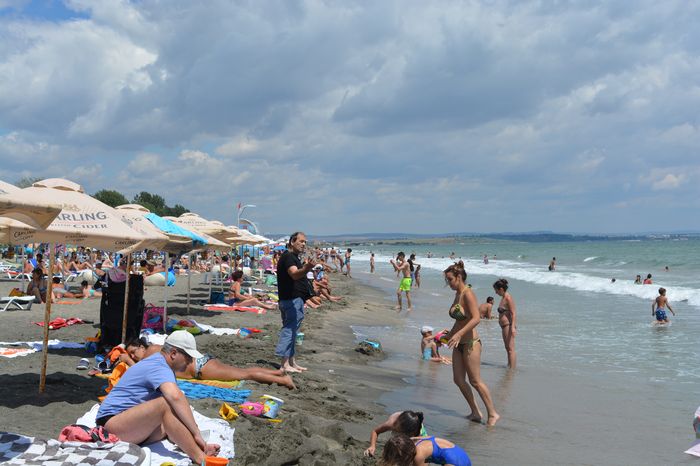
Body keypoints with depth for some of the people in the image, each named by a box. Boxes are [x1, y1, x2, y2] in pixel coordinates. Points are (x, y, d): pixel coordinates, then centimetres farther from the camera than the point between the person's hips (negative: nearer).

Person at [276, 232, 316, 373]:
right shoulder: (288, 257, -15)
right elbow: (294, 274, -34)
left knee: (292, 330, 14)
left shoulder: (294, 257, 18)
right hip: (291, 300, -11)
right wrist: (306, 269, -50)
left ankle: (291, 362, 22)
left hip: (296, 299, 11)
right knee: (289, 329, -11)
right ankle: (285, 364, -11)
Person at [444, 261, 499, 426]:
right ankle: (475, 412, 20)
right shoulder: (457, 295, 11)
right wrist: (449, 335, 26)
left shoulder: (468, 294, -16)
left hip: (470, 343, -9)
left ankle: (492, 413, 11)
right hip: (459, 344, 9)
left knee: (475, 381, -2)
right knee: (458, 380, 9)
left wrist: (459, 334, -31)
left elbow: (476, 319, -26)